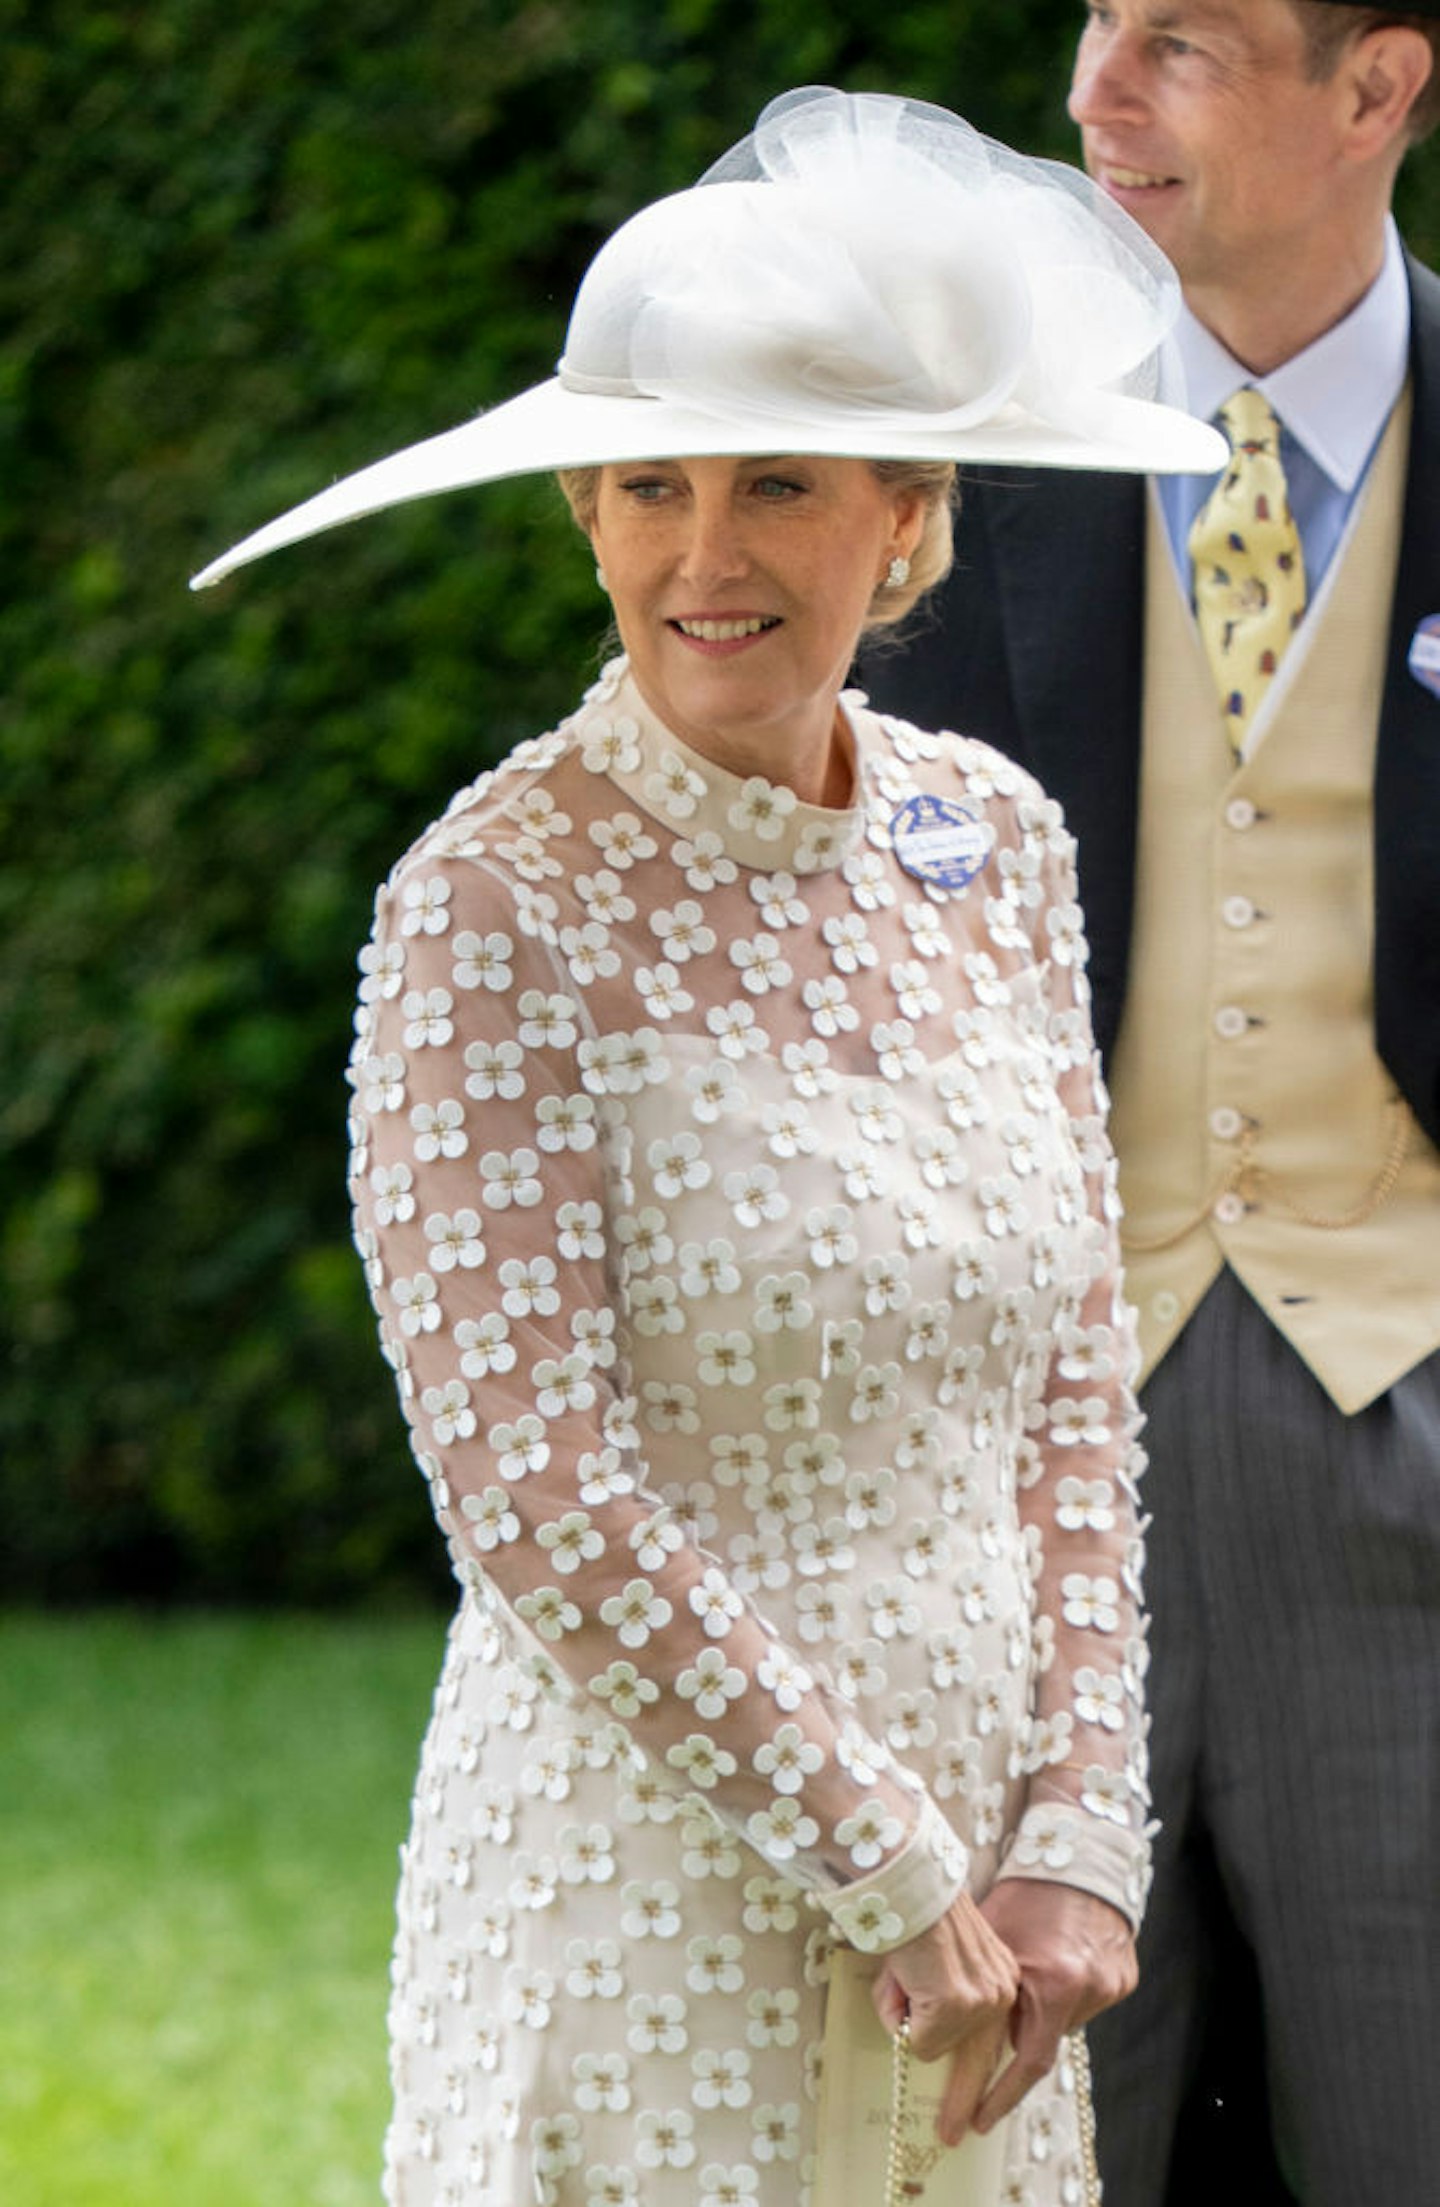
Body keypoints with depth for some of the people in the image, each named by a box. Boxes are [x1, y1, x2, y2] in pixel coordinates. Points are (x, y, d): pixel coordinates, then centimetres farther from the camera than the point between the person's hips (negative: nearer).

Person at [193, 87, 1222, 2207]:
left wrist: (1075, 1845, -1)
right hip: (657, 1874, -5)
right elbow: (534, 1494, -15)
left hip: (971, 1892, 5)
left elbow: (1076, 1398, 9)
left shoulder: (995, 841, 6)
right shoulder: (497, 908, -11)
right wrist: (900, 1878, -12)